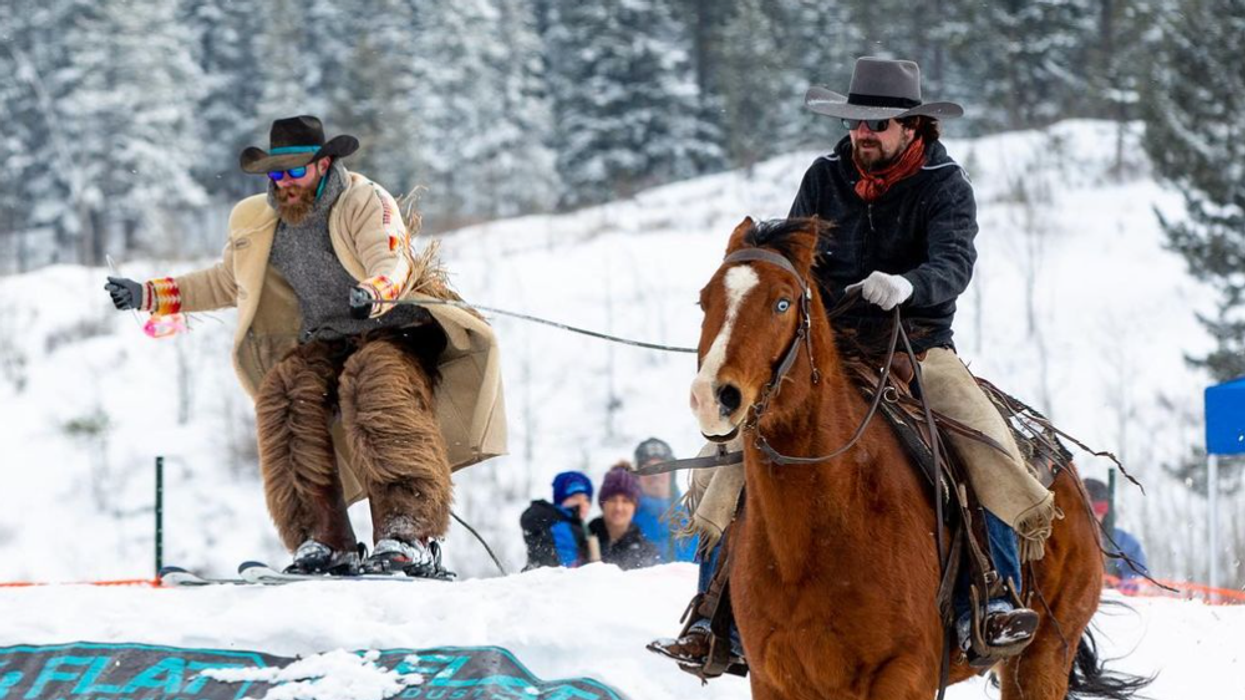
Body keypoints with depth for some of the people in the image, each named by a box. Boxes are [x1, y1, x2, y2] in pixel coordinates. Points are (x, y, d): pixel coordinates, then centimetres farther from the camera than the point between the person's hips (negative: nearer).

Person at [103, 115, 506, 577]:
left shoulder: (365, 202, -9)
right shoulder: (257, 223, 10)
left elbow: (393, 263, -25)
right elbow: (226, 282, 26)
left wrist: (375, 292, -48)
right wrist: (151, 296, 21)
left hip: (395, 332, -6)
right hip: (327, 345, 6)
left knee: (377, 386, -36)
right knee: (284, 393, -24)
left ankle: (409, 535, -45)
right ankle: (326, 543, -25)